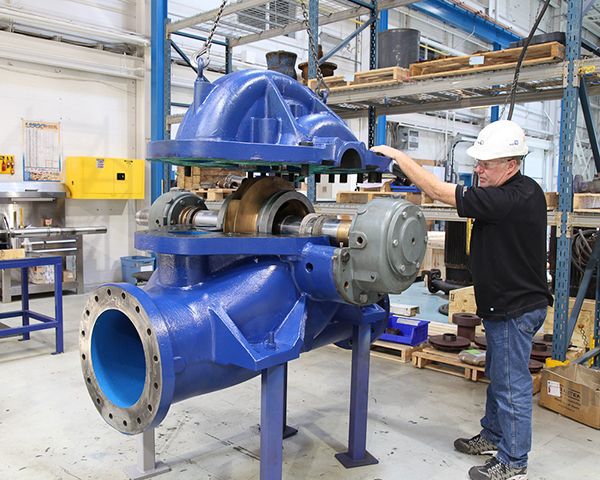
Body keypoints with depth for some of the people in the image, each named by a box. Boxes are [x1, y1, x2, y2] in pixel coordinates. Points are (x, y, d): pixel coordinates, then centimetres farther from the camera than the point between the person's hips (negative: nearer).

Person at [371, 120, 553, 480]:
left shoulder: (509, 199, -27)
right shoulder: (526, 191, 6)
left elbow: (440, 191, -26)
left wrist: (397, 155, -19)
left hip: (515, 308, -11)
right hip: (510, 303, 11)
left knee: (512, 385, 1)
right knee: (499, 377, 22)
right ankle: (493, 437, 39)